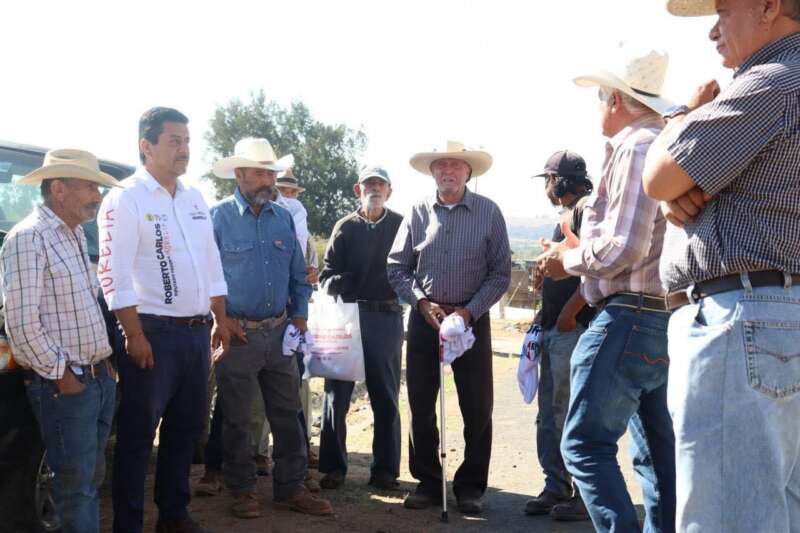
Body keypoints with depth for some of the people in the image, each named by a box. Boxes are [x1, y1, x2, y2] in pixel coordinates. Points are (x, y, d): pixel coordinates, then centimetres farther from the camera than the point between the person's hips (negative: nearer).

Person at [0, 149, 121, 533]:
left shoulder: (75, 233, 13)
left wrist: (103, 362, 13)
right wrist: (59, 373, -15)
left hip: (99, 377, 9)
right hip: (65, 385, -9)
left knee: (92, 477, 17)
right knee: (76, 484, 1)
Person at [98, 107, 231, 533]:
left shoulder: (194, 198, 13)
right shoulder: (125, 200, -9)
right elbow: (115, 275, -15)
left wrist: (220, 320, 14)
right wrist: (135, 336, -19)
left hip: (197, 331, 7)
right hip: (153, 332, -7)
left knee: (187, 428, 15)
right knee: (138, 435, 1)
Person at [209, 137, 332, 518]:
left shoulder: (283, 218, 9)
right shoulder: (218, 217, -5)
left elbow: (298, 273, 15)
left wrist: (300, 313, 6)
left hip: (279, 331, 4)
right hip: (237, 333, -4)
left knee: (287, 413, 9)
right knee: (237, 418, 8)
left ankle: (290, 488, 20)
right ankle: (243, 490, 22)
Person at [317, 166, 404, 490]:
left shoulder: (400, 225, 8)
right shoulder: (345, 227, 9)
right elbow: (328, 273, 4)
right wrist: (338, 287, -15)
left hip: (387, 317, 0)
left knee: (386, 398, 6)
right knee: (337, 393, 2)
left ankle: (385, 469, 15)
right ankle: (333, 467, 13)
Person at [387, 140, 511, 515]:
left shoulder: (489, 212, -3)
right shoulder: (417, 213, 2)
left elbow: (501, 273, -3)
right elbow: (397, 267, 5)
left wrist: (469, 311, -12)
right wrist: (421, 303, -9)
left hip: (472, 318, -2)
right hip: (424, 317, 2)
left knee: (477, 408, 2)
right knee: (420, 406, 7)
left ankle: (470, 486, 17)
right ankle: (428, 481, 21)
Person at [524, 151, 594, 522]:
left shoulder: (586, 208, -9)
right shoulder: (568, 215, 21)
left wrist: (568, 312, -19)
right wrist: (545, 311, 15)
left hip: (574, 328, -10)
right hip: (554, 328, 10)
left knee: (571, 415, -6)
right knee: (549, 415, 12)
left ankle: (587, 494, 3)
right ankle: (556, 487, 19)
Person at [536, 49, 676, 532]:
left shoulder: (635, 148, -12)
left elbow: (623, 248, -20)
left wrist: (569, 260, -3)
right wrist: (584, 252, 15)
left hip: (630, 319, -10)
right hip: (666, 321, 10)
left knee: (586, 443, -7)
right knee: (659, 450, 12)